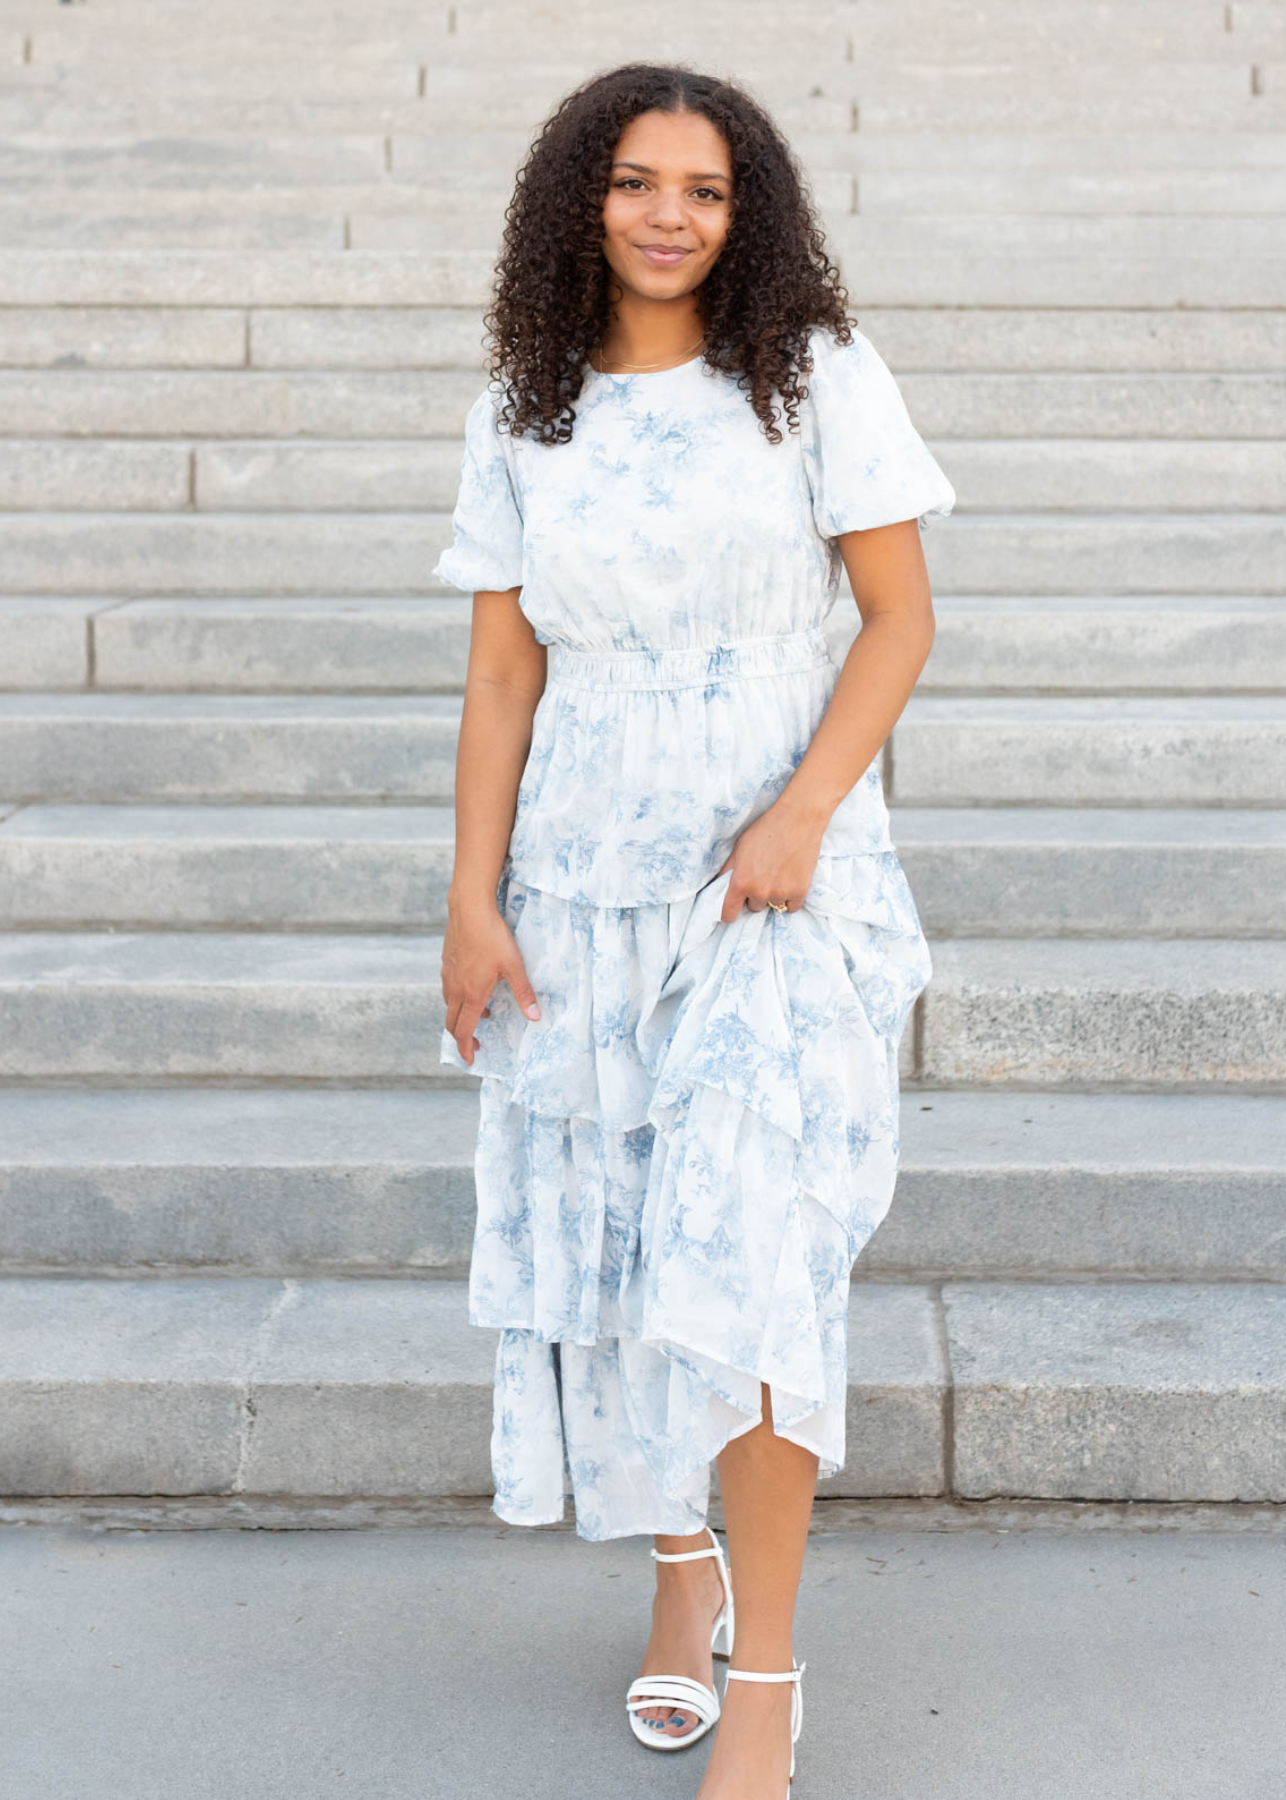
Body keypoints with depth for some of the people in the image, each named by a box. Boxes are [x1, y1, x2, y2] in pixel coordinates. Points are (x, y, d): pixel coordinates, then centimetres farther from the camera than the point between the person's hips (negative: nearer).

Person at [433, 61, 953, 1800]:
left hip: (782, 871, -3)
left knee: (746, 1239, -16)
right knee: (607, 1244, 8)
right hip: (585, 877, 3)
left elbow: (901, 616, -2)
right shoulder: (523, 417, 7)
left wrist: (803, 811, -15)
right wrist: (473, 901, -1)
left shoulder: (818, 376, -1)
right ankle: (682, 1572, 31)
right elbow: (502, 674, 6)